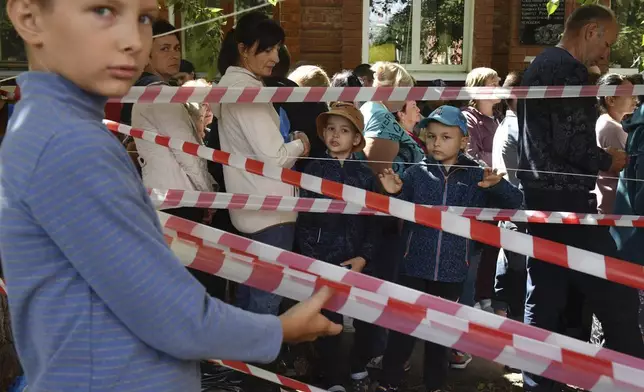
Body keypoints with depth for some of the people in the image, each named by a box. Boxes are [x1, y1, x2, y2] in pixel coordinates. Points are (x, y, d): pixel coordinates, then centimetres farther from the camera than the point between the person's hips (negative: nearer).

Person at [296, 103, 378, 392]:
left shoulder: (365, 175, 3)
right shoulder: (314, 170, -1)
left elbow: (373, 220, 3)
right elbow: (304, 216, -2)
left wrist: (365, 256, -6)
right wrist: (309, 256, -7)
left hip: (357, 260, 2)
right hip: (323, 259, -1)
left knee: (365, 317, 7)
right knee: (328, 321, 2)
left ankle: (360, 369, 31)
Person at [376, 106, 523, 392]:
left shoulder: (477, 177, -1)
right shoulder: (415, 173, -1)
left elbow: (515, 203, -2)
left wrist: (498, 185, -22)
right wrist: (394, 194, -21)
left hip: (452, 271, 1)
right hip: (414, 267, 0)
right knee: (402, 328, 5)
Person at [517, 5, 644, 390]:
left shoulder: (539, 65, 18)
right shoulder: (568, 69, -13)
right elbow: (571, 144, -21)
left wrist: (596, 158, 18)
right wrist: (608, 160, -3)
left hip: (541, 197, 10)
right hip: (566, 201, -10)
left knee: (544, 300, 11)